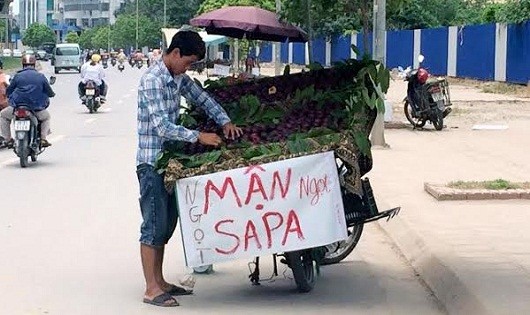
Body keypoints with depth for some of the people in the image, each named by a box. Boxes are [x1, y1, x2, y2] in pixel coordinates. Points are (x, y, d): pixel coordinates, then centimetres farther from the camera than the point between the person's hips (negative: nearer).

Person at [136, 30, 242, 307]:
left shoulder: (178, 77, 9)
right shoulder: (152, 81, -19)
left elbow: (201, 97, 18)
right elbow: (162, 127, -25)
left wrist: (225, 121, 3)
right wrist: (198, 137, -25)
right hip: (151, 162, -9)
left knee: (167, 224, 13)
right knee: (154, 225, -6)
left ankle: (159, 282, 21)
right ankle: (151, 289, -1)